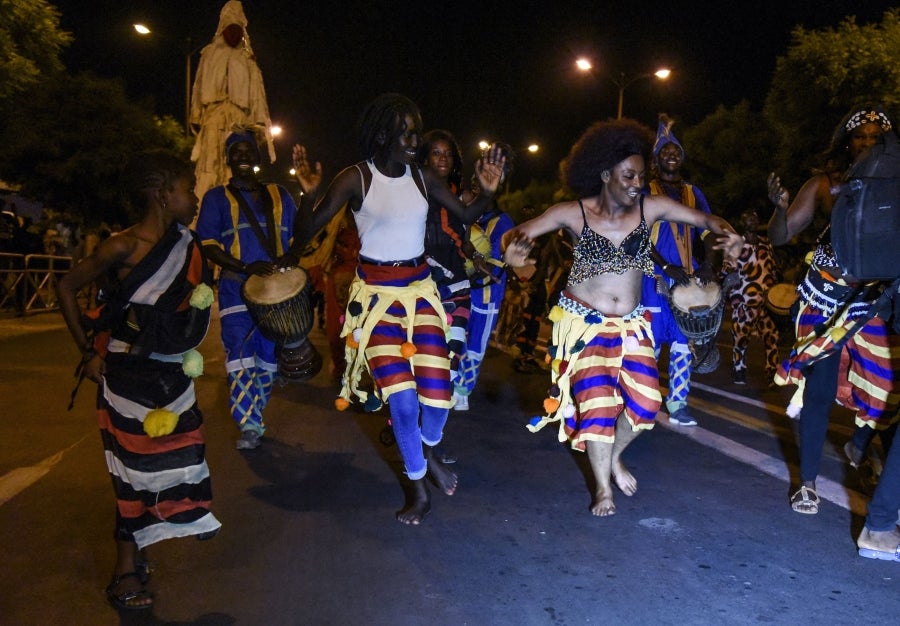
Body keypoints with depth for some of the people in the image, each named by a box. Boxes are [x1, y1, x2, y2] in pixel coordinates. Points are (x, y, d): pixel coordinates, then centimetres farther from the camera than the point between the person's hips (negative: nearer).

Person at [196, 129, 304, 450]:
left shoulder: (279, 195, 15)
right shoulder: (216, 198, 7)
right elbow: (207, 244, -2)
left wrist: (293, 255, -10)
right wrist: (246, 267, -17)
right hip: (236, 290, -3)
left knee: (268, 357, 8)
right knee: (240, 357, -14)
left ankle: (254, 416, 23)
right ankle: (249, 426, -8)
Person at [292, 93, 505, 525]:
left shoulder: (423, 177, 3)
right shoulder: (356, 178, -8)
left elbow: (466, 216, 10)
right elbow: (308, 231, -15)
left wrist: (487, 192, -7)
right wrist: (309, 195, -32)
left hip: (420, 288, 3)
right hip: (375, 293, -3)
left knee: (436, 391, -4)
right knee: (401, 396, -10)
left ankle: (428, 451, 33)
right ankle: (418, 489, 16)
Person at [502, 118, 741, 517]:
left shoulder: (650, 208, -5)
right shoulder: (574, 213, -12)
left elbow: (705, 219, -2)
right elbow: (520, 232, -11)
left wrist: (725, 232, -25)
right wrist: (514, 246, -36)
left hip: (631, 324, 4)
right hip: (584, 322, -3)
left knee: (645, 401, -2)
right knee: (597, 403, -7)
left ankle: (614, 457, 32)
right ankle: (603, 486, 19)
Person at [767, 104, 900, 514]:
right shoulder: (824, 184, 1)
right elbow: (780, 237, -2)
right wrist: (780, 206, -19)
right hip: (828, 298, -1)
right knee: (819, 389, 0)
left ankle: (861, 447, 38)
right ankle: (808, 483, 13)